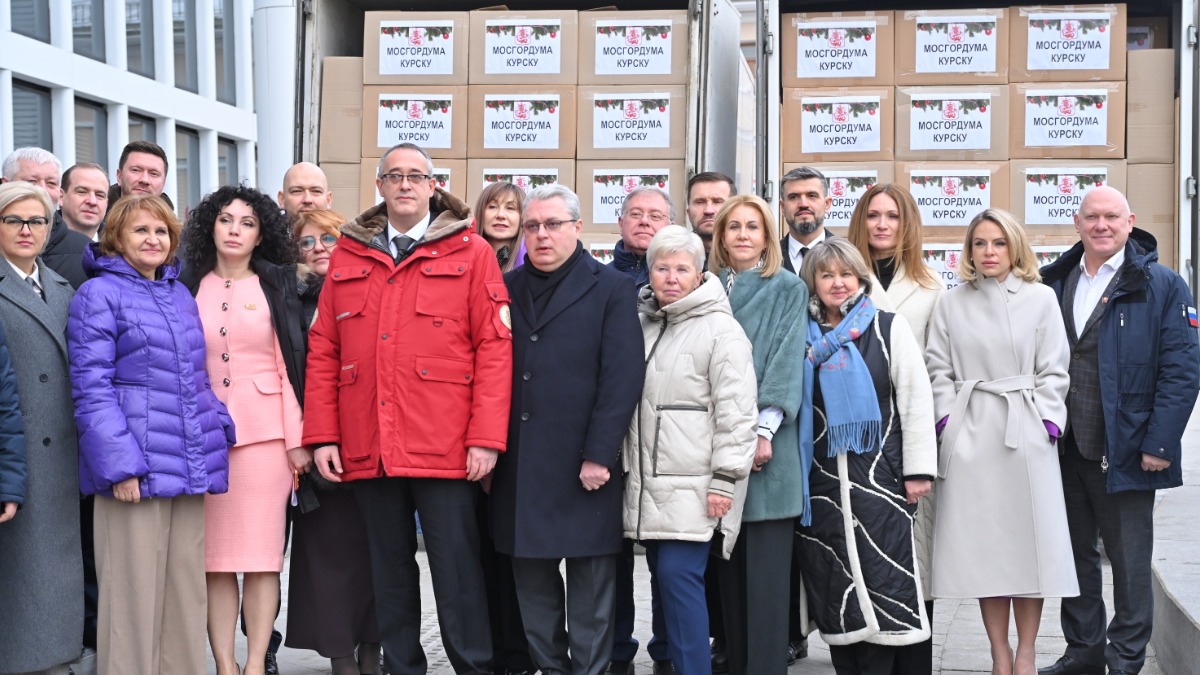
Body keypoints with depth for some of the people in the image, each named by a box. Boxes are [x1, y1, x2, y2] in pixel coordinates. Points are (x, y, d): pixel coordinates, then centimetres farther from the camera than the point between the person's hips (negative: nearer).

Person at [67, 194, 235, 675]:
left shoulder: (181, 297, 18)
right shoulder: (100, 295, -3)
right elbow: (92, 388, -10)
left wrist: (219, 429, 7)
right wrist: (120, 465, -18)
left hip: (189, 469, 7)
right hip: (136, 468, -6)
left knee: (187, 592, 10)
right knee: (135, 594, -3)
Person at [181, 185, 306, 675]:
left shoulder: (276, 285, 7)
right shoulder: (190, 287, 10)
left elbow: (291, 363, 3)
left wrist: (297, 438, -4)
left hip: (265, 432, -1)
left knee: (261, 555, -3)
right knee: (214, 557, 0)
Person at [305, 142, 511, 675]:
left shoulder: (470, 253, 2)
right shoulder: (347, 256, 12)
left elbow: (495, 348, -3)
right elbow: (322, 351, 10)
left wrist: (486, 436, -11)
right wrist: (321, 435, 2)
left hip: (445, 450, -3)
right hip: (367, 451, 4)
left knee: (457, 571, 0)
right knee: (390, 571, 11)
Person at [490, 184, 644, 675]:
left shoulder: (610, 289, 1)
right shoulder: (507, 289, 13)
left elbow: (622, 378, -7)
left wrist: (599, 457, -13)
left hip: (583, 468, -4)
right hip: (518, 467, 4)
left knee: (590, 589, 2)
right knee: (532, 583, 10)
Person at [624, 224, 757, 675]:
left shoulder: (721, 330, -8)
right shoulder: (642, 324, 13)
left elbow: (735, 413, -12)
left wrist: (724, 480, -14)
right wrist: (623, 463, 18)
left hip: (693, 484, -7)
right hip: (649, 482, 7)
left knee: (678, 577, -12)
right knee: (664, 576, 8)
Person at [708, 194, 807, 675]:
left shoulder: (788, 290, 4)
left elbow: (786, 361, -5)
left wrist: (763, 430, -15)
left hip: (765, 445, -4)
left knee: (765, 574, -5)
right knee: (729, 569, 7)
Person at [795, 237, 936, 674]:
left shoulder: (889, 327, 3)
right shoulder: (802, 334, 10)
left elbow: (916, 400, 0)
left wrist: (918, 469, -5)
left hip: (879, 474, -2)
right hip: (822, 479, 3)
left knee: (880, 585, -4)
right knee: (832, 585, 4)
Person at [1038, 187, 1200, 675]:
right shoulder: (1055, 284, 10)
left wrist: (1159, 444, -14)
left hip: (1123, 453, -4)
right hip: (1063, 450, 5)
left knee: (1129, 563, 4)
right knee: (1076, 557, 13)